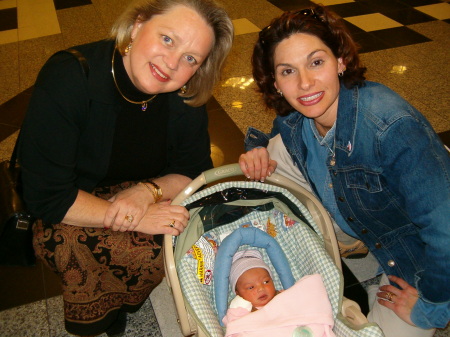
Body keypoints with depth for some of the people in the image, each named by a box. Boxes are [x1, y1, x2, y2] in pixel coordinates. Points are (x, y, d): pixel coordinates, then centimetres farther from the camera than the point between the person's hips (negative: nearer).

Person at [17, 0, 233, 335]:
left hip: (145, 196, 5)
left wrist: (148, 191, -26)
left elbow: (196, 171, -5)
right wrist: (139, 219, -32)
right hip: (67, 214, -4)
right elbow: (47, 197, -26)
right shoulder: (68, 79, -27)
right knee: (158, 248, -29)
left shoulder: (186, 96, -13)